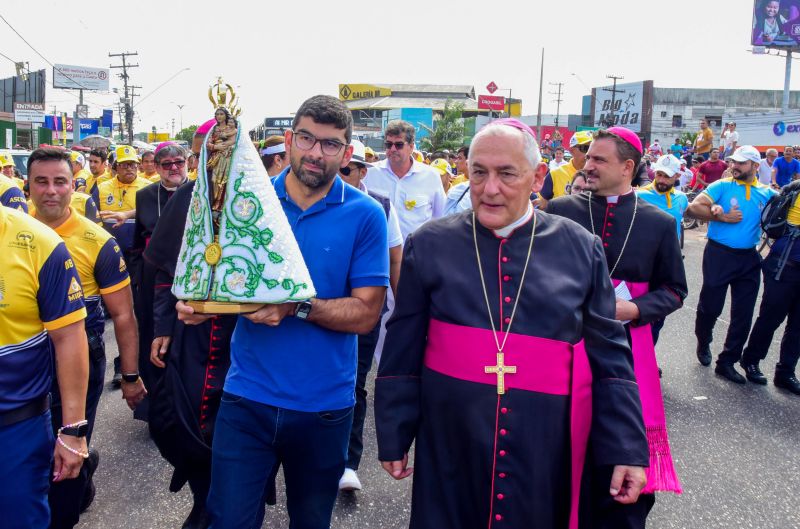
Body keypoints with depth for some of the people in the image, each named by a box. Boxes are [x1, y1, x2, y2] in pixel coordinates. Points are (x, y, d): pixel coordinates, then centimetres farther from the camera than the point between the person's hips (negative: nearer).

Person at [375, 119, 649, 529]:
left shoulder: (581, 249, 0)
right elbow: (403, 353, 3)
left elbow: (609, 356, 3)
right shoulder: (430, 245, -2)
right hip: (450, 451, 0)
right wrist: (394, 437, 5)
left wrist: (626, 448, 1)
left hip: (547, 456, 1)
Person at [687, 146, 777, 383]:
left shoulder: (766, 192, 7)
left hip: (749, 258, 4)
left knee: (743, 314, 5)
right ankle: (703, 343, 34)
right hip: (719, 254, -4)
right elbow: (695, 207, -12)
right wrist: (722, 217, -15)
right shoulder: (722, 186, -3)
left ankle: (727, 362, 17)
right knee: (710, 307, 4)